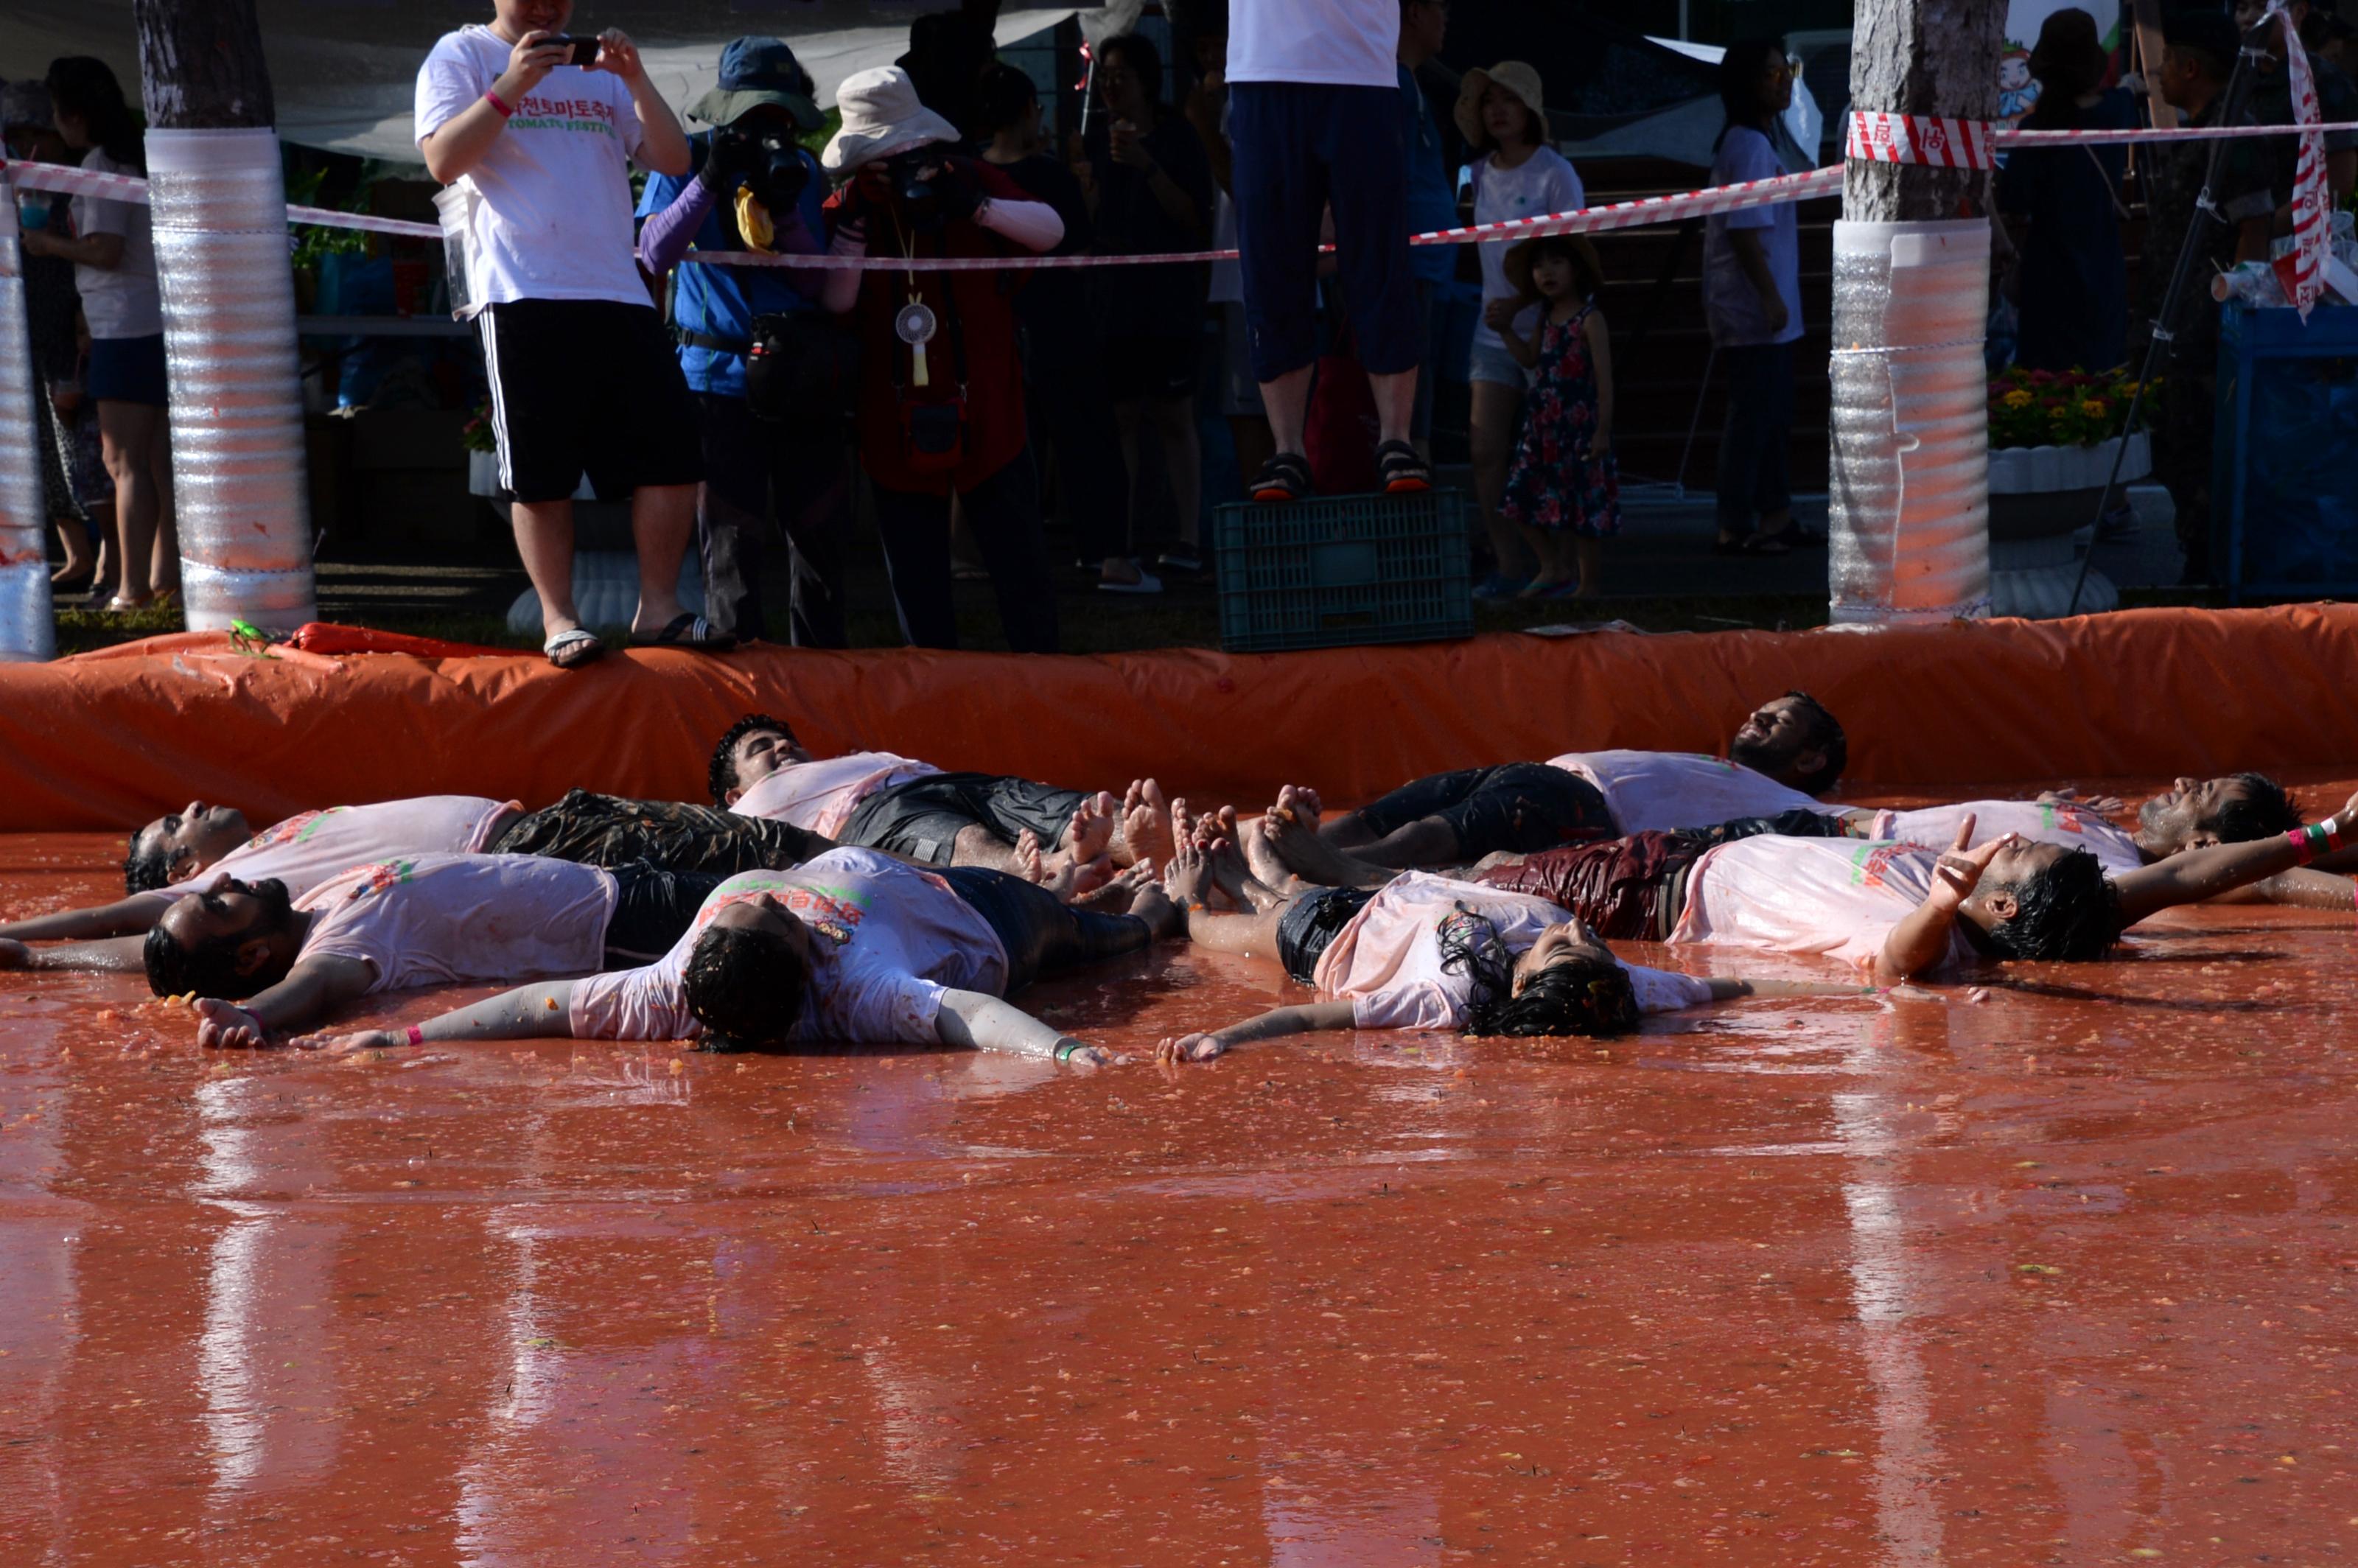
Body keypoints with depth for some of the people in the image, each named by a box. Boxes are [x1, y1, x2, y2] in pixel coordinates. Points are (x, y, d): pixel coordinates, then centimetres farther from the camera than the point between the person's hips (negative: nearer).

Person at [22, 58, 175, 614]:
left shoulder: (99, 165, -11)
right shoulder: (138, 156, 15)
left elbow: (106, 250, -19)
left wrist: (49, 244, -3)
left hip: (126, 329, -9)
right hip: (162, 322, 9)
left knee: (126, 463, -8)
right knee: (158, 460, 10)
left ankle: (133, 587, -10)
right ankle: (166, 574, 12)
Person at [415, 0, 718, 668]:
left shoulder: (598, 66, 20)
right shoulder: (462, 56, 7)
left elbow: (673, 161, 12)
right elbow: (444, 160, -7)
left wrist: (636, 81, -2)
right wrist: (512, 87, -16)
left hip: (618, 289, 5)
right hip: (522, 294, -4)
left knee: (672, 453, -3)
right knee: (540, 474, -4)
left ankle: (658, 610, 6)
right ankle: (559, 619, 5)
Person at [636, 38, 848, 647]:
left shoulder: (802, 168, 10)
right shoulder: (686, 160, 2)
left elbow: (816, 284, 5)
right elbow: (654, 254, -11)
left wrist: (786, 208, -11)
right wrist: (709, 180, -19)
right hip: (721, 375, -3)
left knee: (821, 531, 6)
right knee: (731, 538, -3)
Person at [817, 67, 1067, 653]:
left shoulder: (967, 181, -1)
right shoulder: (848, 206, 2)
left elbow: (1051, 230, -11)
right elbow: (836, 302, -8)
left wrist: (978, 207, -25)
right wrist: (853, 229, -19)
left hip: (984, 409, -2)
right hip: (895, 420, 2)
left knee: (1016, 552, 0)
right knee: (914, 566, 8)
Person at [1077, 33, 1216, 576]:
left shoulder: (1177, 135, -1)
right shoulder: (1098, 135, 10)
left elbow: (1196, 219, -9)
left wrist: (1147, 167, -18)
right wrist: (1083, 189, -11)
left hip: (1169, 298, -3)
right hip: (1111, 297, 3)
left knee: (1174, 418, -6)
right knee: (1121, 418, 1)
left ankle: (1188, 539, -6)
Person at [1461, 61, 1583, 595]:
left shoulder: (1554, 174, -8)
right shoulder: (1481, 172, 8)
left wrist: (1519, 303, -23)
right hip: (1494, 333, 5)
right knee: (1486, 450, -3)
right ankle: (1508, 565, 2)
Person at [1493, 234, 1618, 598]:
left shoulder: (1589, 319, -10)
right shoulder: (1546, 318, 11)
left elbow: (1604, 377, -12)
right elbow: (1530, 359, 19)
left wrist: (1603, 430, -15)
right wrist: (1506, 331, 5)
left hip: (1579, 428, -7)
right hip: (1543, 427, 7)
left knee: (1584, 510, -1)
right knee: (1523, 500, 6)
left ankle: (1587, 584, 9)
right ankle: (1552, 567, 20)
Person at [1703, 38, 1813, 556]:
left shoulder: (1754, 142, 15)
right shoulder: (1750, 146, -17)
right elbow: (1745, 231, -22)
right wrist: (1771, 298, -22)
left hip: (1760, 310, 10)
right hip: (1754, 312, -10)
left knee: (1773, 415, 15)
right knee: (1752, 417, -6)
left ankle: (1774, 517, 23)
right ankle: (1736, 528, -2)